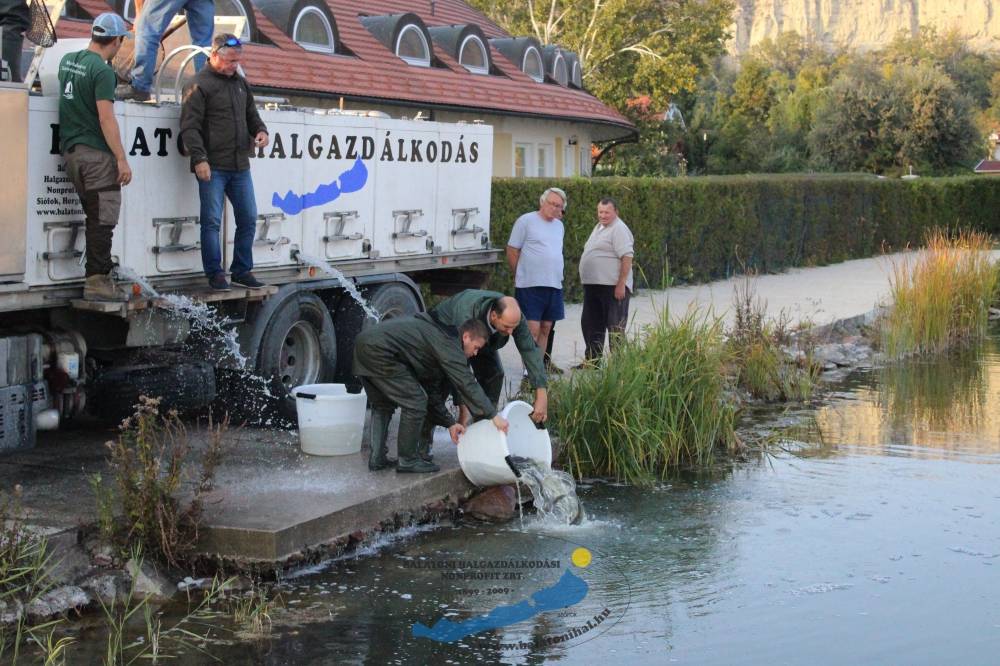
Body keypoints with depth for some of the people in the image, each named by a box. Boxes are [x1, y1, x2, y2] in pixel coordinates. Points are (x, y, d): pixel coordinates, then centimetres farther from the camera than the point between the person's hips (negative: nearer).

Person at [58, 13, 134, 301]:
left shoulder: (67, 61, 13)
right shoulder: (102, 71, -14)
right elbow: (106, 119, -18)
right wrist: (122, 159, -16)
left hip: (70, 150, 9)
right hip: (96, 153, -9)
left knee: (95, 217, 14)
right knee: (103, 219, -7)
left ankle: (101, 273, 17)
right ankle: (97, 281, -9)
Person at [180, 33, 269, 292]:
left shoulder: (240, 83, 15)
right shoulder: (201, 84, -6)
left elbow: (251, 115, 27)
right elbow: (190, 126, -11)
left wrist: (260, 130, 5)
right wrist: (199, 158, -19)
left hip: (240, 166, 7)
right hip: (213, 168, -7)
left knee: (248, 219, 9)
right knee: (212, 221, -3)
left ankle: (242, 271, 20)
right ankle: (215, 274, 4)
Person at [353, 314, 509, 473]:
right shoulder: (449, 342, -5)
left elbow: (433, 390, 30)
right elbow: (466, 383, -12)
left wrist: (449, 423, 27)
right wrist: (493, 415, -10)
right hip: (379, 351, -11)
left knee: (382, 405, 25)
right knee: (415, 403, -3)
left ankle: (377, 457, 24)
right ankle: (407, 460, 6)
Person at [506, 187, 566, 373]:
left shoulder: (559, 226, 16)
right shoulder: (526, 221, -5)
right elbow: (512, 251, -2)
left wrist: (555, 277, 17)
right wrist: (521, 276, 3)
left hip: (554, 286, 7)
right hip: (530, 286, -7)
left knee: (545, 329, 9)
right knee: (532, 330, -10)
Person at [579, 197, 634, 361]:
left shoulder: (619, 229, -13)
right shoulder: (599, 227, 17)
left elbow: (627, 257, -21)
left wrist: (621, 284, -25)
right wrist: (586, 280, 21)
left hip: (613, 286, -10)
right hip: (593, 285, 10)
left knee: (615, 326, -3)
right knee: (590, 323, 14)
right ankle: (592, 360, 24)